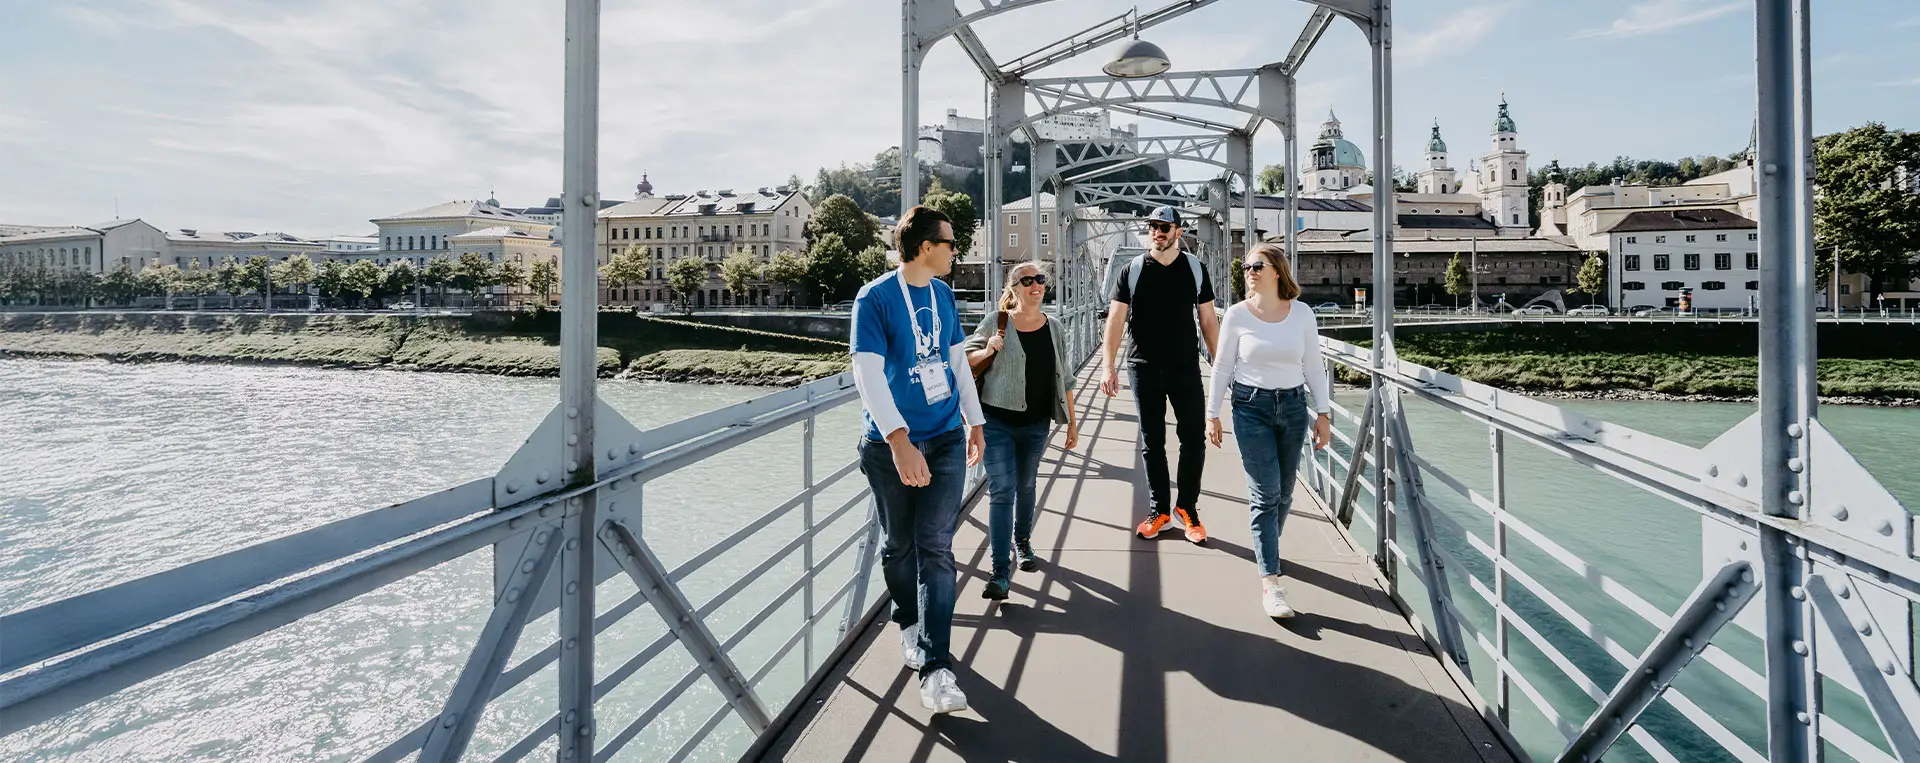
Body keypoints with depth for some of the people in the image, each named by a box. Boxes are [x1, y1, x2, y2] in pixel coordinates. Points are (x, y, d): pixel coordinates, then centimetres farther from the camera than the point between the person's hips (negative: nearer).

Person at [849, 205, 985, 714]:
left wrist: (975, 421, 18)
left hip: (946, 439, 4)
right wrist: (898, 441, -32)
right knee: (899, 546, 12)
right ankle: (909, 624, 38)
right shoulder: (874, 299, -12)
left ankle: (935, 668, -3)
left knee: (936, 549, -4)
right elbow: (868, 374, -22)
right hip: (891, 445, -3)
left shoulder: (943, 295, 7)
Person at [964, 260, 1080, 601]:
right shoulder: (996, 322, -4)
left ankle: (1023, 543, 39)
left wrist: (1072, 423, 10)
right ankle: (1001, 570, -7)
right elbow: (966, 358, 4)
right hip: (997, 421, -3)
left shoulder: (1054, 331, 6)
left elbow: (1064, 379, 11)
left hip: (1036, 424, 3)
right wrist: (988, 350, -17)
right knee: (1001, 491, -8)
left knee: (1026, 486, 17)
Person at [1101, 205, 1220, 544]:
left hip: (1186, 367, 1)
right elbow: (1115, 319, -2)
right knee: (1152, 441, 7)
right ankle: (1158, 510, 19)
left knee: (1193, 438, 1)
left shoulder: (1195, 269, 4)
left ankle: (1187, 507, 18)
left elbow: (1208, 320, 7)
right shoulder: (1132, 271, 1)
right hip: (1144, 368, 0)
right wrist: (1109, 366, -10)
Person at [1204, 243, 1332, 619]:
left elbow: (1313, 367, 5)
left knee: (1284, 492, 10)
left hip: (1293, 406, 3)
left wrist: (1323, 413, 4)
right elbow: (1222, 367, 1)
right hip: (1251, 407, -2)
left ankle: (1266, 547, 36)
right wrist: (1212, 414, 1)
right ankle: (1270, 581, -5)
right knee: (1266, 493, -7)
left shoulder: (1302, 313, 0)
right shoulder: (1237, 314, -4)